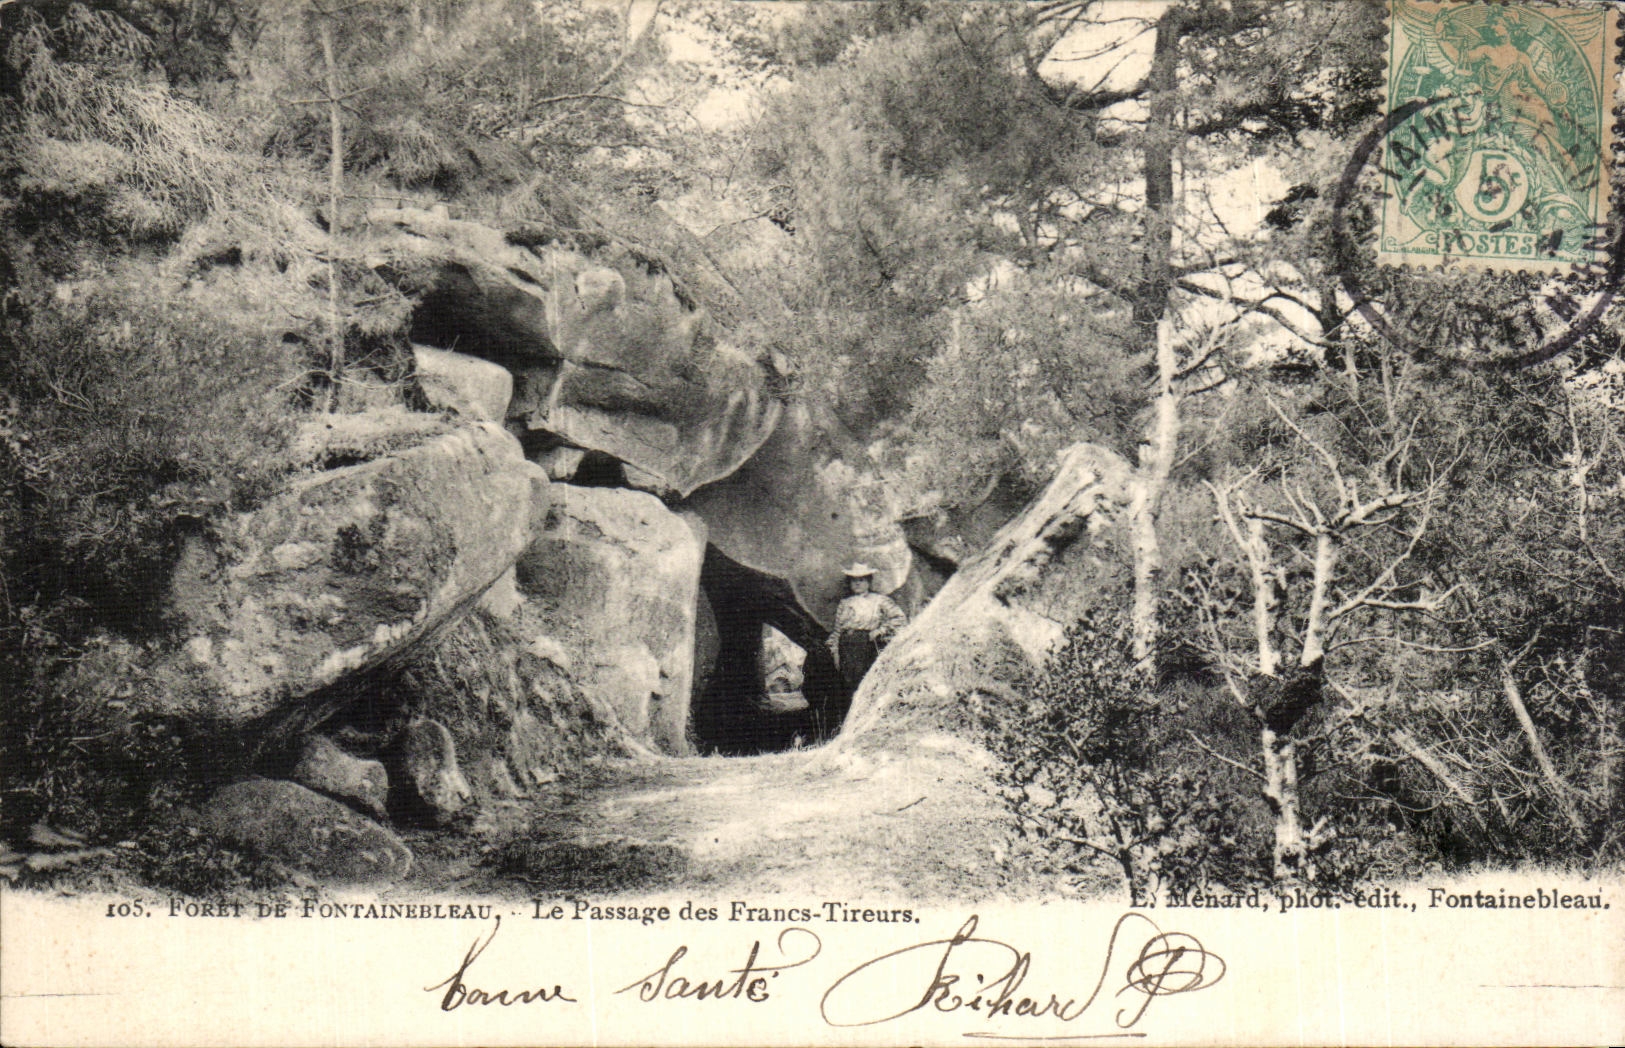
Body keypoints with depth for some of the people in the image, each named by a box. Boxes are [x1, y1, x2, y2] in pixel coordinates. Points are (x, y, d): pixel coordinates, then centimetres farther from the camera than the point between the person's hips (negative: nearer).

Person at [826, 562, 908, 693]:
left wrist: (881, 630, -6)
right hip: (847, 647, 3)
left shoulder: (879, 600, 10)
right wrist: (835, 651, 9)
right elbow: (837, 630, 20)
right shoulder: (845, 604, 20)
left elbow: (900, 619, 3)